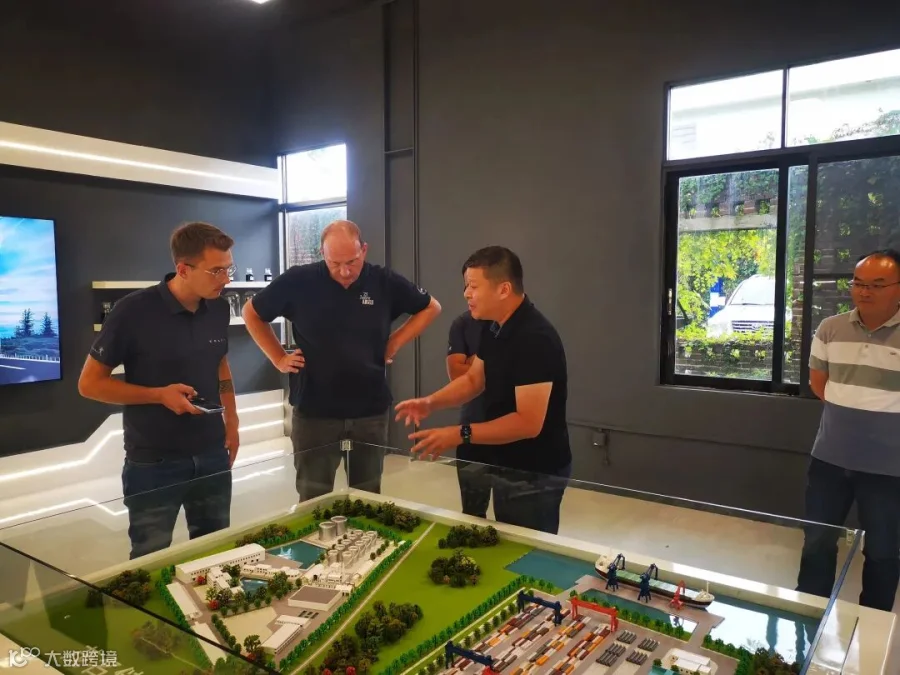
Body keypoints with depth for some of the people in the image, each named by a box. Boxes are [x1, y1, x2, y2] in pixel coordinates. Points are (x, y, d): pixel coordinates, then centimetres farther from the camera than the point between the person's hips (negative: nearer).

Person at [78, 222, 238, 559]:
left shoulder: (219, 309, -1)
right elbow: (90, 383, -10)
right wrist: (160, 395, -21)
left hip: (211, 456, 4)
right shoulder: (133, 311, -17)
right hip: (154, 462, -4)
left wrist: (231, 421, 8)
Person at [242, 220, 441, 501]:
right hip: (314, 412, -1)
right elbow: (252, 313, 6)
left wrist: (395, 342, 1)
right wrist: (279, 358, -1)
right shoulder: (299, 280, -8)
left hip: (371, 412, 2)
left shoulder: (384, 282, -4)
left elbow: (431, 307, 11)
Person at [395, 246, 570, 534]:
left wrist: (460, 434, -31)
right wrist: (430, 402, -5)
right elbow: (473, 380, 12)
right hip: (507, 464, 9)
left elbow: (529, 422, -30)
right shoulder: (493, 327, 2)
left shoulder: (535, 339, -27)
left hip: (535, 474, -9)